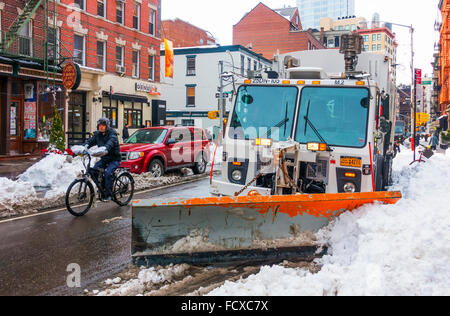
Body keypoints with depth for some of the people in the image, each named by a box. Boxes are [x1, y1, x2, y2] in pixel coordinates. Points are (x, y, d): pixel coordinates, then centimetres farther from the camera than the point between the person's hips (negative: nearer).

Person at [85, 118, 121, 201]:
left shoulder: (112, 133, -16)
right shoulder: (97, 134, 5)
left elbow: (111, 142, -35)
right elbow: (91, 141, -6)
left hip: (114, 159, -6)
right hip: (104, 158, 6)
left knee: (108, 173, -28)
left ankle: (108, 195, -16)